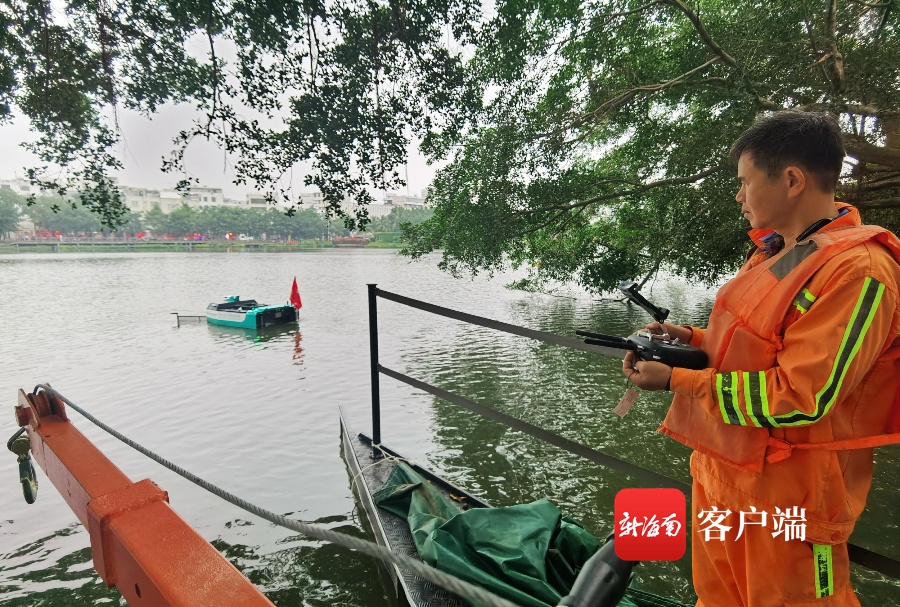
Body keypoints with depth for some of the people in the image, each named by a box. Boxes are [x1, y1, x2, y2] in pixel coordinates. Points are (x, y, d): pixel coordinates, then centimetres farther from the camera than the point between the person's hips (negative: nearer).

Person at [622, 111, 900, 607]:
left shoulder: (856, 271, -21)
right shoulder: (772, 252, 7)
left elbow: (800, 399, -25)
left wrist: (674, 380, -20)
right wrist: (695, 338, 1)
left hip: (787, 496, -8)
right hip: (718, 472, 8)